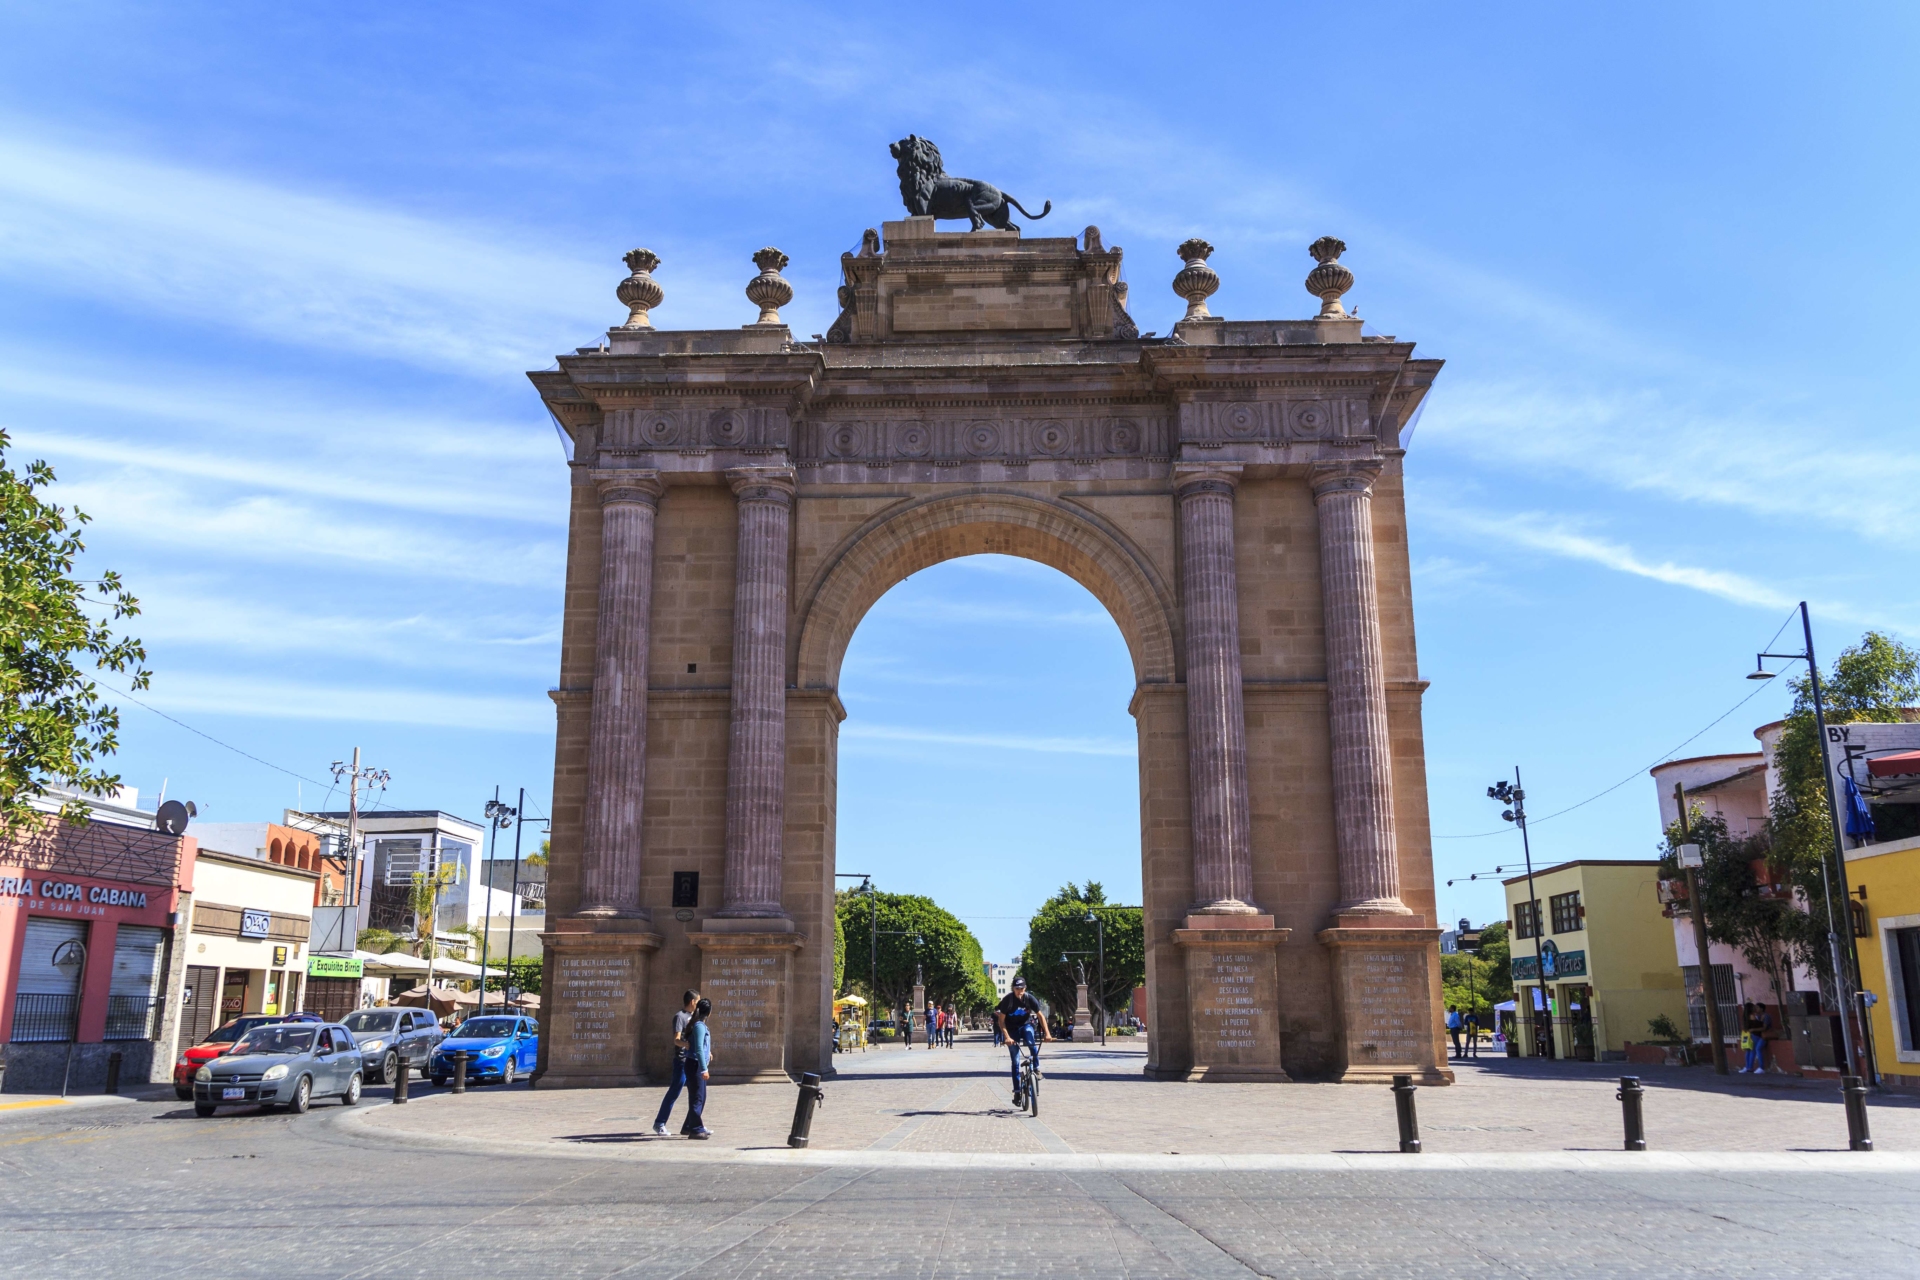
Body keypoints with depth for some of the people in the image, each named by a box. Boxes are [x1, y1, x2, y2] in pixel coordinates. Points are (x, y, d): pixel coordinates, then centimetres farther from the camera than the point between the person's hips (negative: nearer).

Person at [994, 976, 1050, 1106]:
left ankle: (1036, 1068, -12)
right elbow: (1001, 1020, -17)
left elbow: (1040, 1016, -10)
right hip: (1012, 1029, -1)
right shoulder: (1008, 1000, -19)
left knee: (1031, 1043, -34)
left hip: (1026, 1025, 1)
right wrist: (1007, 1037, -30)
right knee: (1015, 1062, -5)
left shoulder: (1029, 999, -15)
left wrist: (1047, 1032, -21)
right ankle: (1017, 1092, 0)